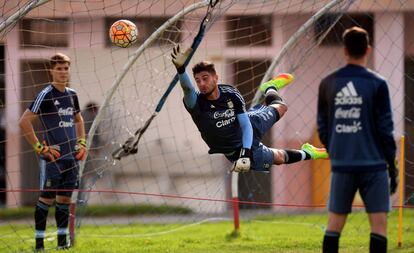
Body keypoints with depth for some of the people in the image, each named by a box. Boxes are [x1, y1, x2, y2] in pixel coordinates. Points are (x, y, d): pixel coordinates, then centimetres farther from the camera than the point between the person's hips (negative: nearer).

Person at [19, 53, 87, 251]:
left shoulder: (71, 95, 11)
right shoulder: (46, 95, -9)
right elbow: (24, 121, -14)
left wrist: (81, 143, 15)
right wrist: (39, 147, -14)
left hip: (71, 156, 6)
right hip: (52, 156, -6)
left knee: (65, 198, 8)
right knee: (46, 198, -4)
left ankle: (62, 240, 13)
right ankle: (39, 243, -1)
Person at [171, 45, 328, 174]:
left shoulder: (231, 94, -24)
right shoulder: (197, 102, -34)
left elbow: (246, 125, -20)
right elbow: (187, 88, -57)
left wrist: (246, 151, -37)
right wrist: (180, 68, -79)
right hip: (235, 150, -3)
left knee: (281, 108, 25)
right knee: (279, 158, 12)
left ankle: (270, 88, 60)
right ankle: (306, 154, 44)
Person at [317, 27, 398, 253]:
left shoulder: (328, 84, 4)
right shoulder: (377, 84, -6)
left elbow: (322, 127, 9)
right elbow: (385, 128, -5)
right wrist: (392, 165, 4)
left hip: (341, 165, 3)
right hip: (373, 165, -3)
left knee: (334, 224, 9)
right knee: (378, 224, -1)